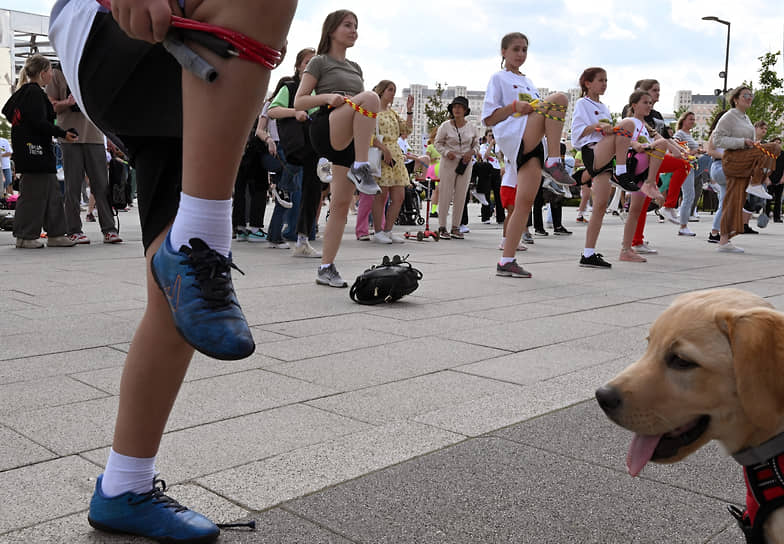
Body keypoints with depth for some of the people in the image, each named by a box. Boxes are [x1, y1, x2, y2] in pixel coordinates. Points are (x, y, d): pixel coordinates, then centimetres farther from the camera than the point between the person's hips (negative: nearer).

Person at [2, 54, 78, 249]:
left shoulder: (22, 92, 18)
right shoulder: (35, 93, -13)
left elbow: (7, 111, 26)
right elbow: (39, 123, -20)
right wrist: (63, 133, -15)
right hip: (35, 149, -11)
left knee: (52, 192, 10)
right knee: (34, 193, -6)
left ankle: (55, 234, 12)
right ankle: (25, 237, 1)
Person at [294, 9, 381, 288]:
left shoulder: (355, 68, 26)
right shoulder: (320, 62, 8)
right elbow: (299, 102, 0)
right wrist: (329, 97, -17)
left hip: (349, 140, 6)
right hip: (326, 128, -6)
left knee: (341, 204, -2)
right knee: (370, 97, -31)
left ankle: (326, 268, 3)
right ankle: (361, 169, -31)